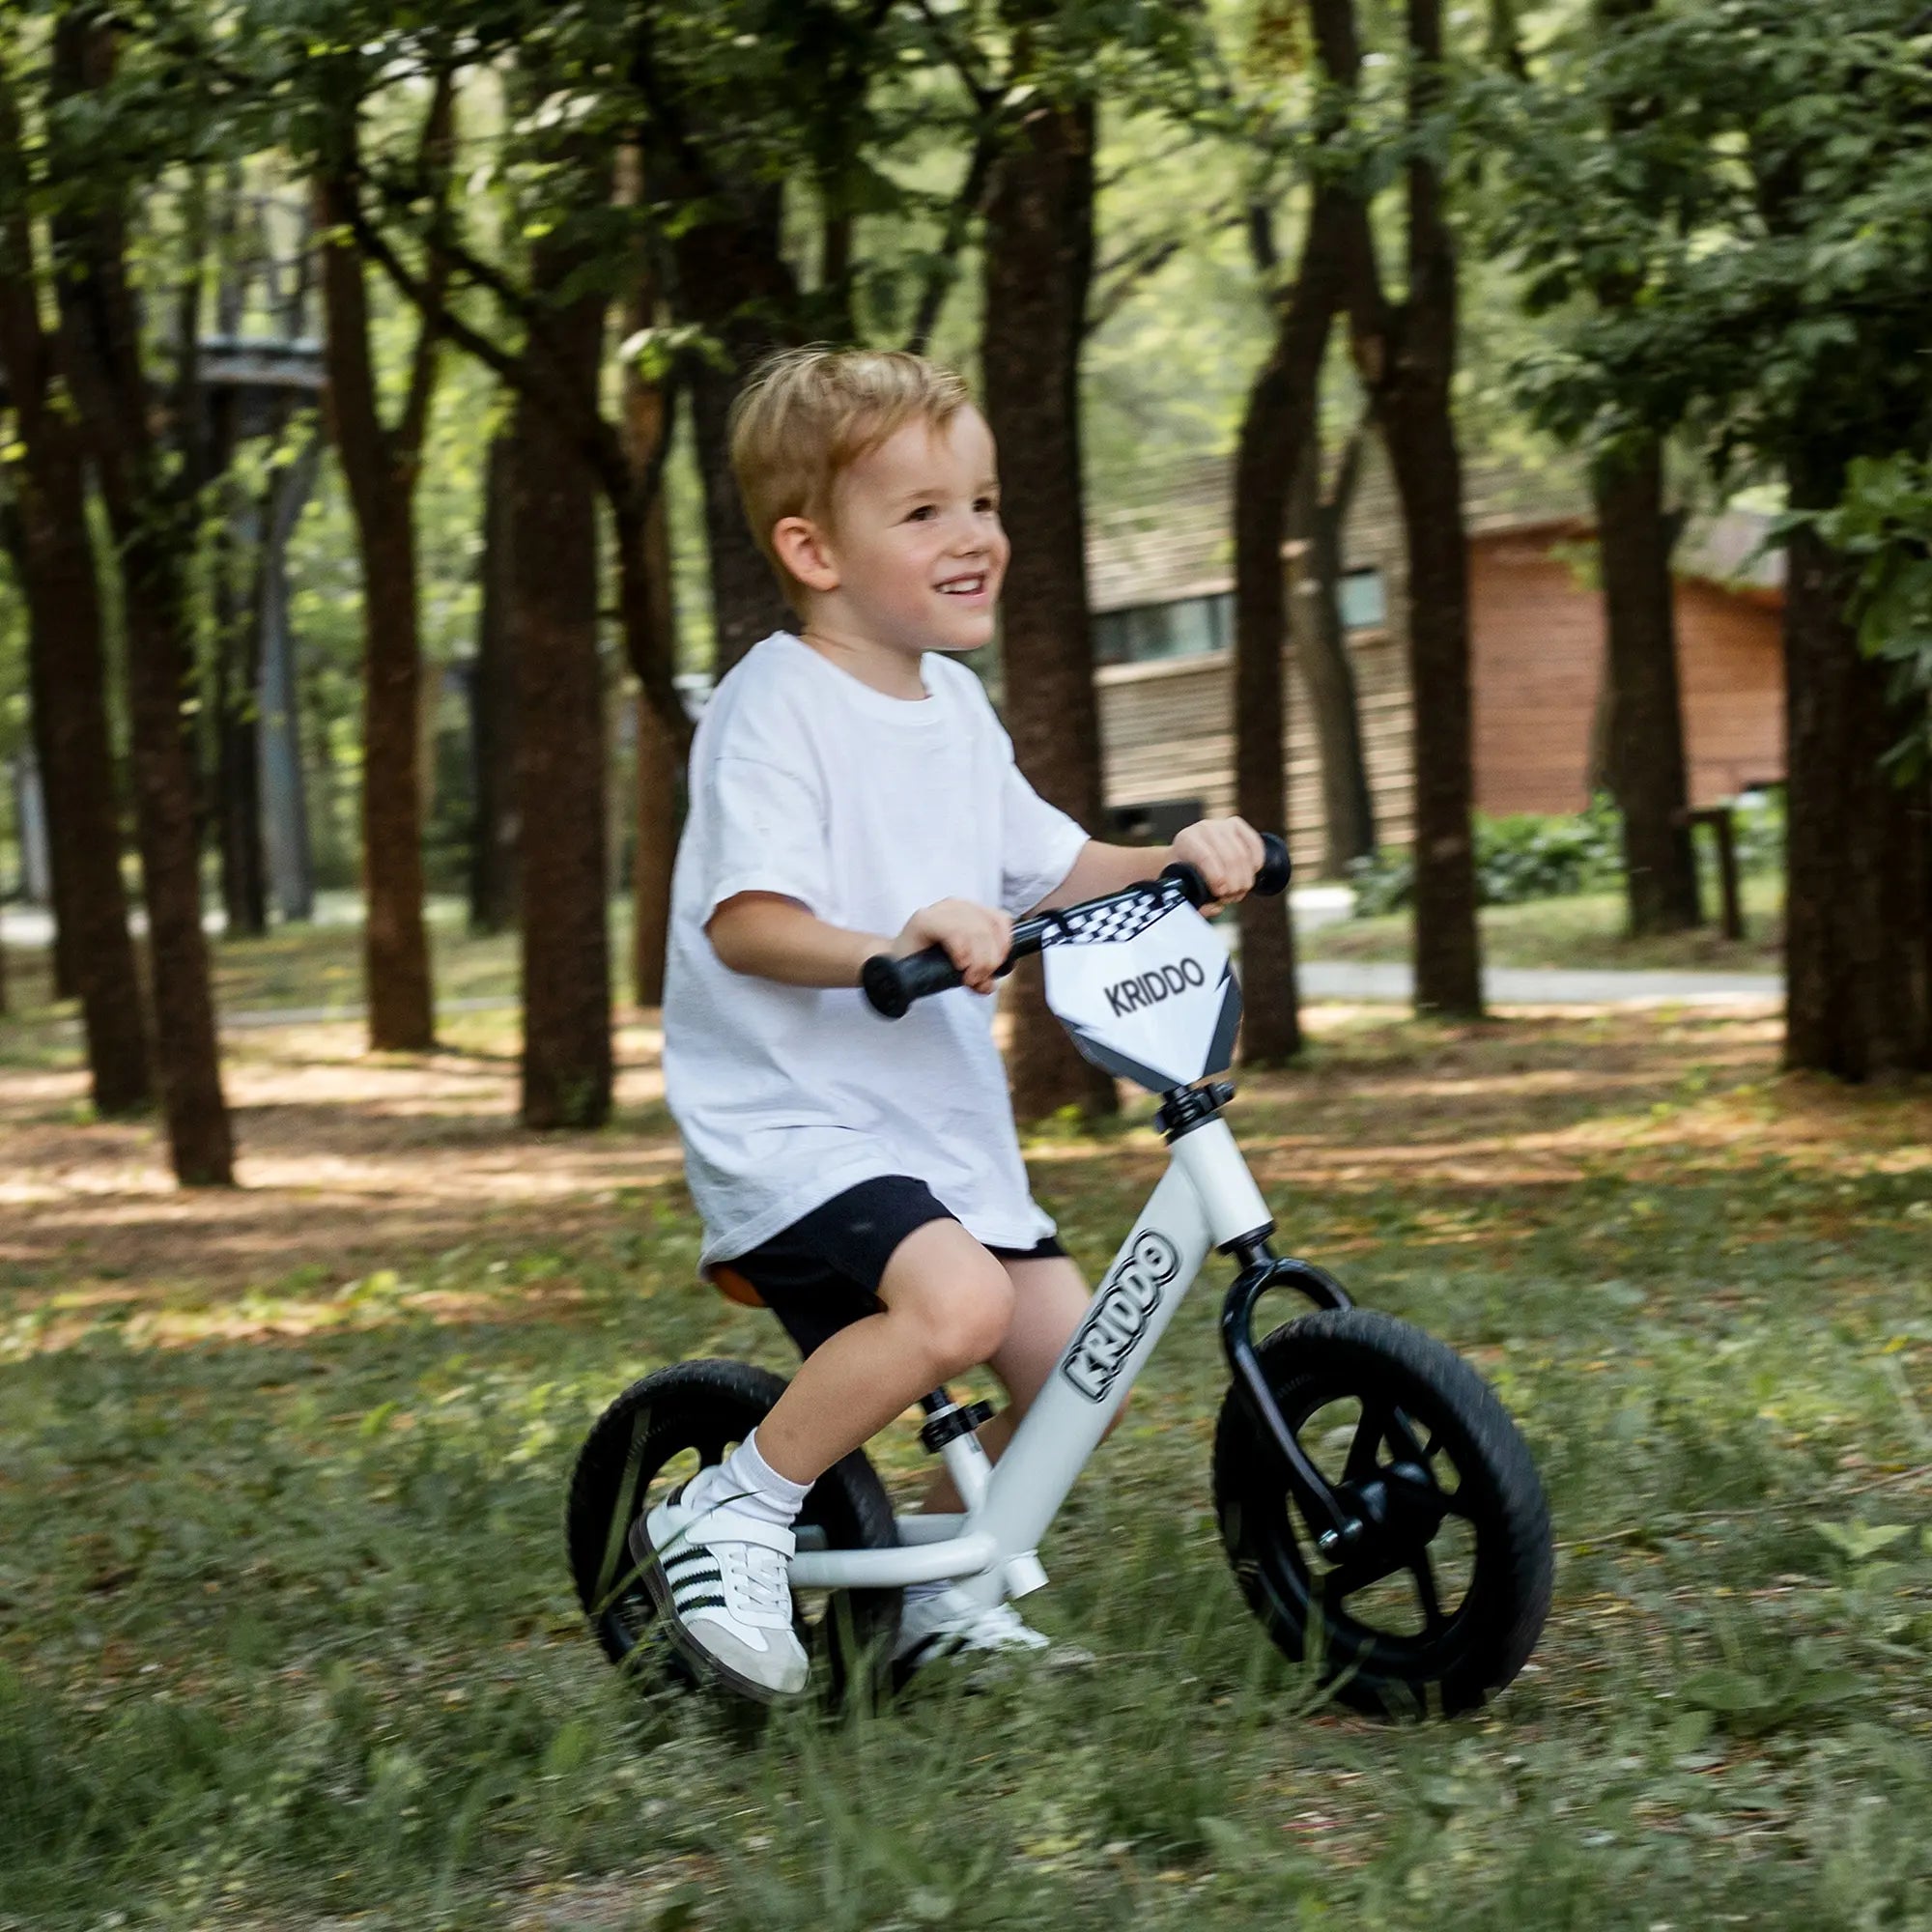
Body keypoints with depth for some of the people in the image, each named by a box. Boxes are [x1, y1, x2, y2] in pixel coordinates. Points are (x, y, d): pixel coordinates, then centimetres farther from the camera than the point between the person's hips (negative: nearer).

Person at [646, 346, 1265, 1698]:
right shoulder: (775, 710, -14)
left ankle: (938, 1593, 24)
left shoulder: (953, 706, 13)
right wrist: (889, 946, -39)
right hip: (790, 1119, -9)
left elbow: (1048, 869, 22)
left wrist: (1170, 864, 4)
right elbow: (745, 921, -23)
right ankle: (730, 1520, -13)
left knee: (1068, 1354, 4)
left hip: (942, 1119, 9)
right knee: (955, 1299, -30)